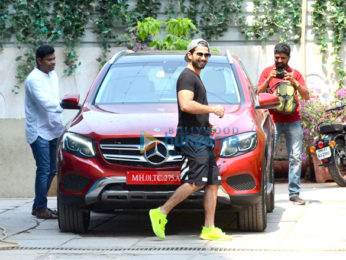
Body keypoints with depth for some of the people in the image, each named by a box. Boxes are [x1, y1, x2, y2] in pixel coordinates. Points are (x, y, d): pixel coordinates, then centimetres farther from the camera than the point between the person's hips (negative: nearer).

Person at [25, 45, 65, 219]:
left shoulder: (53, 75, 12)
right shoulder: (34, 79, -16)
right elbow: (46, 103, -27)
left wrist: (59, 126, 12)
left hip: (52, 130, 8)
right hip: (38, 131, -8)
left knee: (51, 170, 10)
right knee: (44, 169, -10)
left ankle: (38, 206, 20)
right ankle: (41, 209, -4)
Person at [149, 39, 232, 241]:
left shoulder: (196, 78, 25)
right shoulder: (187, 76, -8)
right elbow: (186, 105, -23)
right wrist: (212, 109, -15)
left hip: (202, 136, 10)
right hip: (192, 136, -10)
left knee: (213, 183, 4)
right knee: (197, 182, -18)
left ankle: (209, 229, 3)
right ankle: (161, 213, -13)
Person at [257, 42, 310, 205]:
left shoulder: (295, 73, 11)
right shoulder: (267, 72, 9)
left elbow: (306, 96, 4)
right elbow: (258, 93, 2)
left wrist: (294, 82, -12)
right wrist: (269, 79, -13)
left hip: (293, 121, 2)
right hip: (273, 121, -1)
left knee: (296, 158, -2)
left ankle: (294, 193, 1)